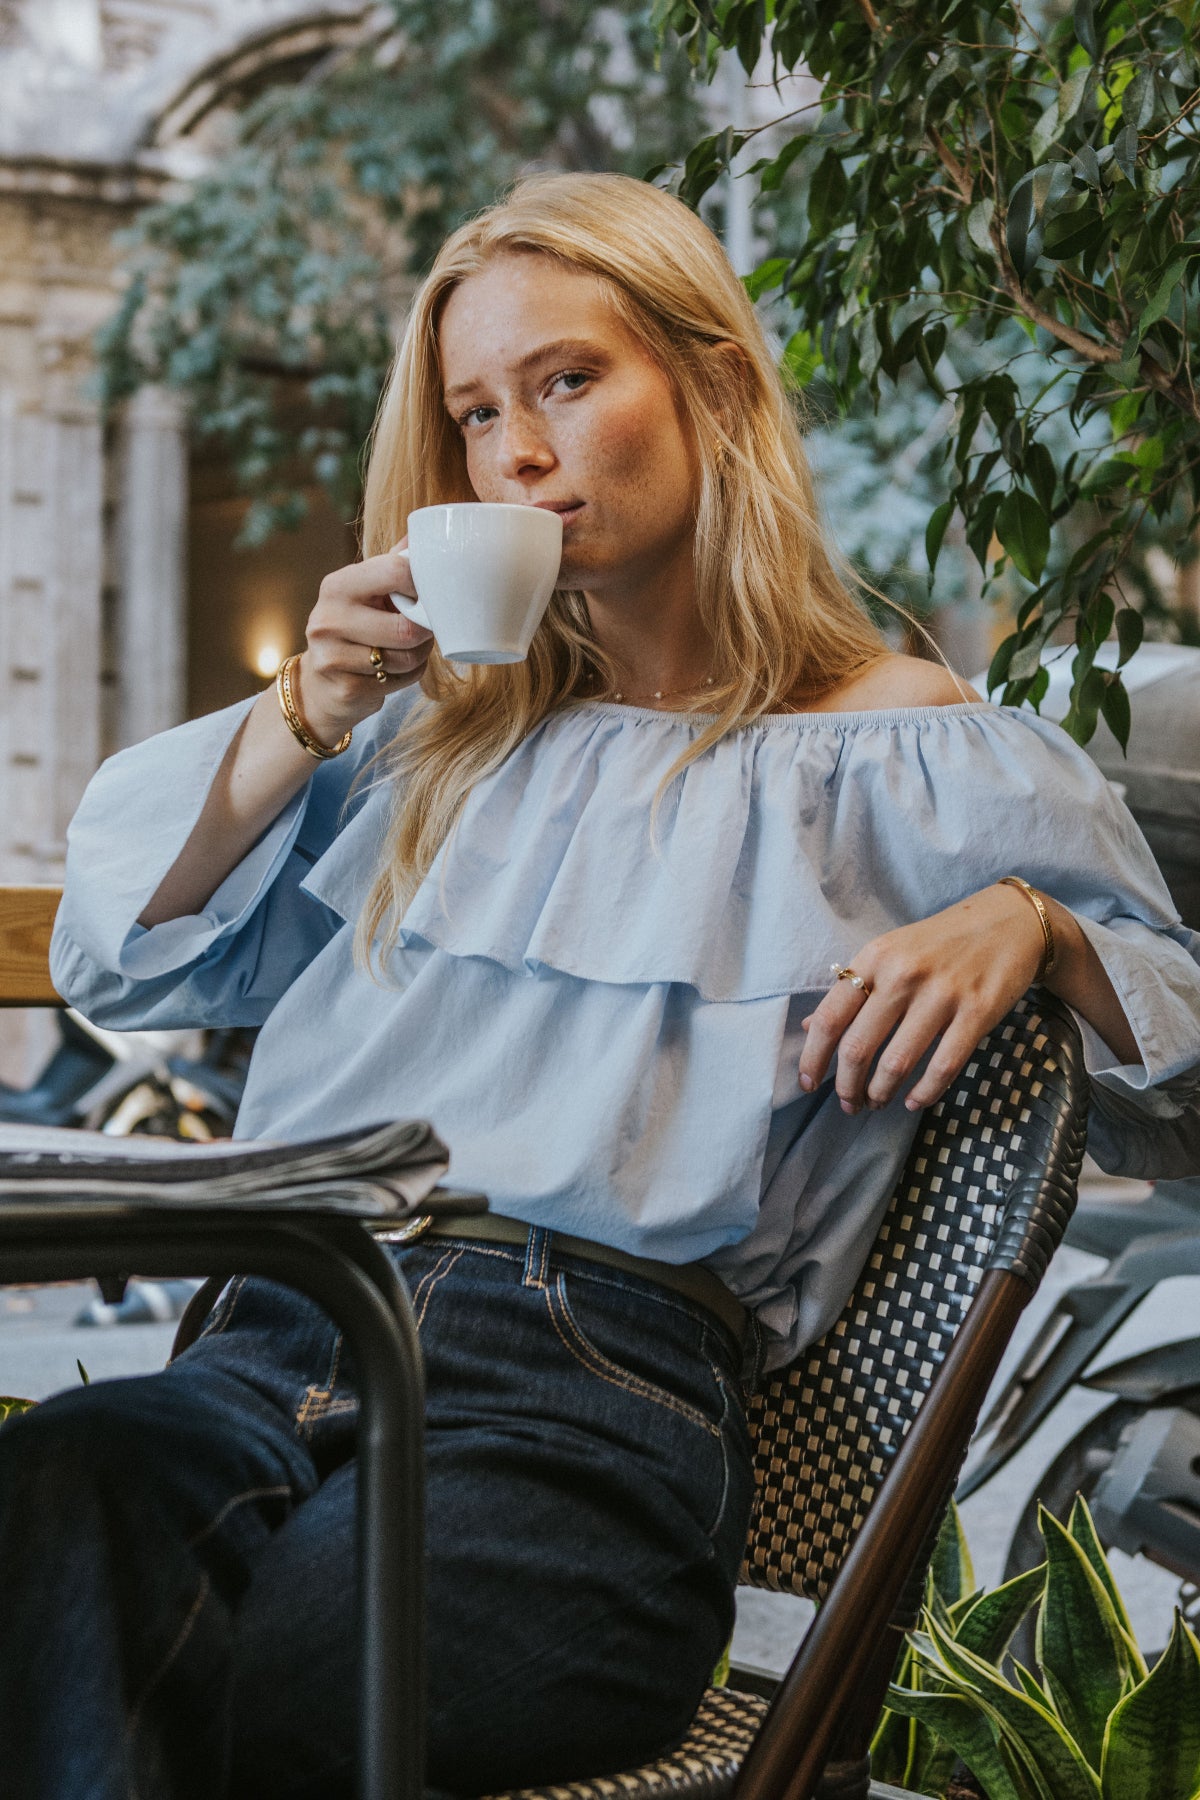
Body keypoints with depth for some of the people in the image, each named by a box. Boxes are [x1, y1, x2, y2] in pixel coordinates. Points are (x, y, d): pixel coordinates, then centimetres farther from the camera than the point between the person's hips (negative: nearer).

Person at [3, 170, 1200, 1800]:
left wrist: (1030, 924, -11)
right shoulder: (444, 728, 26)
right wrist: (304, 724, 11)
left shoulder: (904, 753, 12)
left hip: (594, 1402, -4)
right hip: (284, 1345, 5)